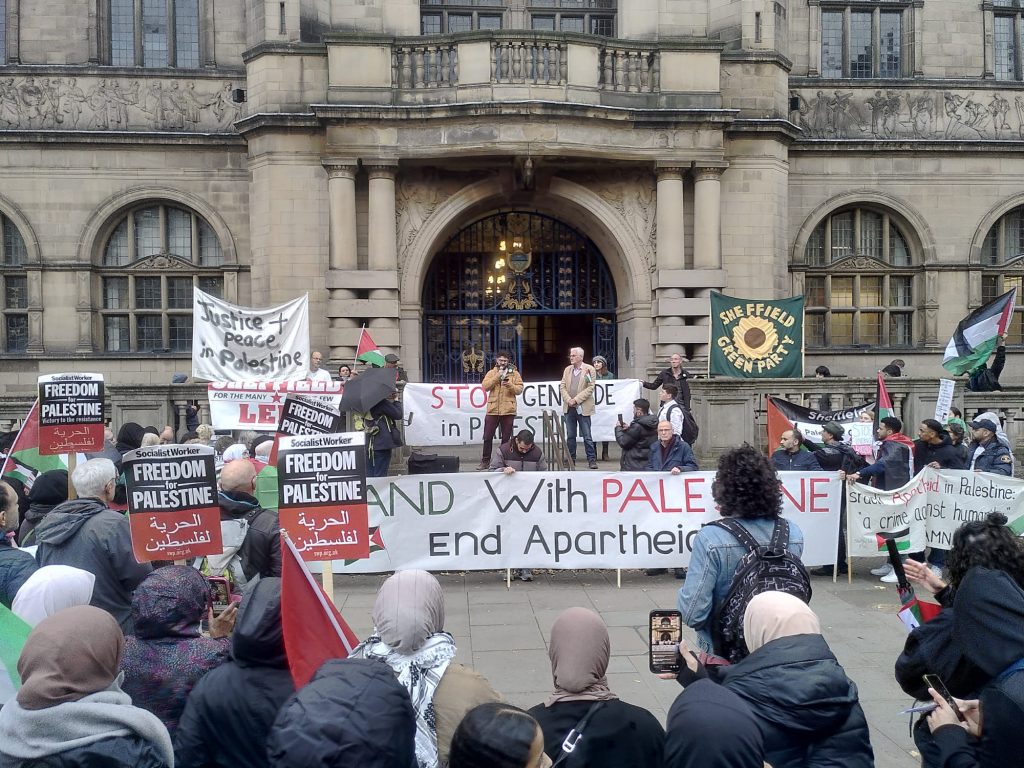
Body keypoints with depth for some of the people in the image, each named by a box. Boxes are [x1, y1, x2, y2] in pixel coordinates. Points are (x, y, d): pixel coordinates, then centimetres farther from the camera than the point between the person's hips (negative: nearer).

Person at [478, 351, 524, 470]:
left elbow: (519, 390, 0)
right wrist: (497, 377, -14)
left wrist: (510, 385, -18)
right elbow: (485, 386, -6)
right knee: (487, 437, 3)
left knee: (506, 438, 5)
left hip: (508, 410, -1)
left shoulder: (514, 373, 6)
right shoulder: (491, 373, 9)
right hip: (492, 410, 1)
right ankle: (485, 461, 13)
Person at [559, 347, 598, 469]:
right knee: (570, 436, 9)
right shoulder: (567, 369, 14)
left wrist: (576, 400, -14)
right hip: (569, 408, 5)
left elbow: (590, 388, -9)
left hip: (583, 408, -5)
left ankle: (592, 460, 3)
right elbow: (562, 386, 9)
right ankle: (571, 460, 16)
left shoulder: (589, 370, -2)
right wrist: (568, 400, -7)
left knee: (587, 436, -2)